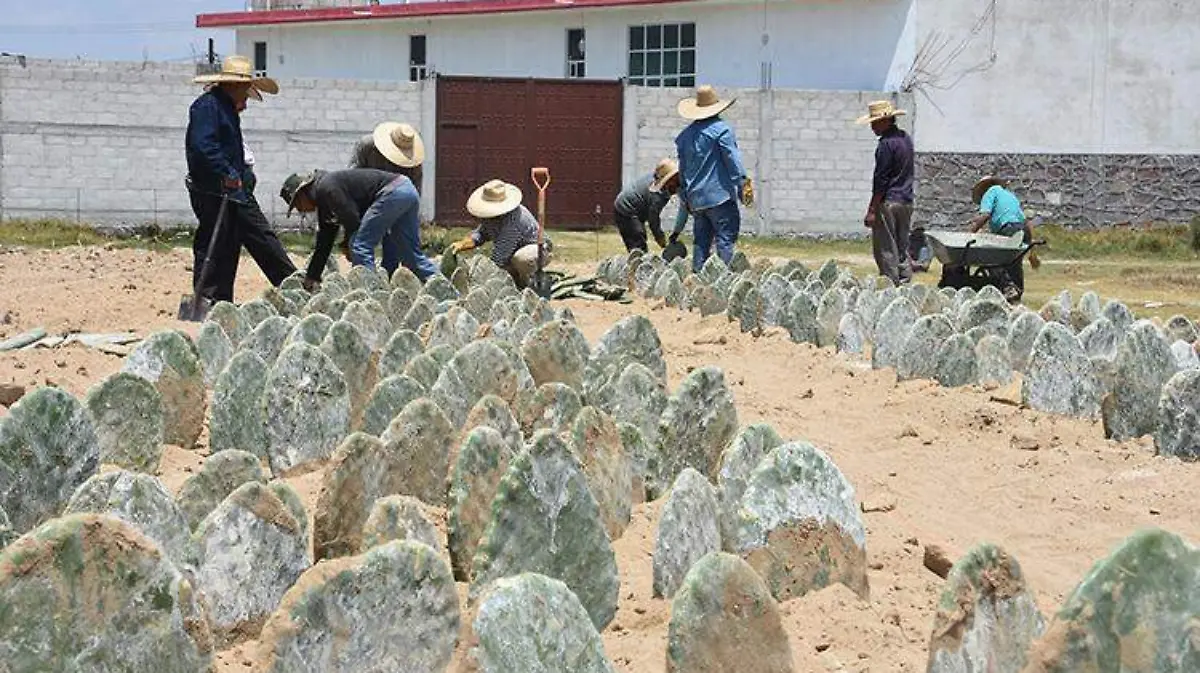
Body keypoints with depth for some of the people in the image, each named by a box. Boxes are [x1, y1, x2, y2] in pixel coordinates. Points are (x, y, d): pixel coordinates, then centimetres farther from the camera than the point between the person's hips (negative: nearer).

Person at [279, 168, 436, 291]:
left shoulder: (325, 188, -6)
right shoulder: (325, 204, 25)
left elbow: (352, 220, -13)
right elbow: (323, 243, 31)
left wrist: (348, 247, 5)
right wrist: (311, 277, 32)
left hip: (392, 192, -11)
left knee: (360, 246, -9)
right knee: (411, 256, 14)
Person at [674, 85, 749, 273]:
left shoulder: (685, 134, 13)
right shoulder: (721, 129, -7)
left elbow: (682, 169, 19)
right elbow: (733, 159, -11)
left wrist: (684, 196, 26)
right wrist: (742, 185, -6)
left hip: (696, 198, 7)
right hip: (719, 195, -7)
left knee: (701, 240, 11)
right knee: (726, 237, -6)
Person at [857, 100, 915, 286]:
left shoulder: (887, 144, -15)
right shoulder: (906, 138, 12)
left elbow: (880, 180, -17)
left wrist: (872, 210, -14)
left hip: (889, 202, -9)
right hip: (907, 201, 9)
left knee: (885, 249, -4)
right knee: (902, 248, 13)